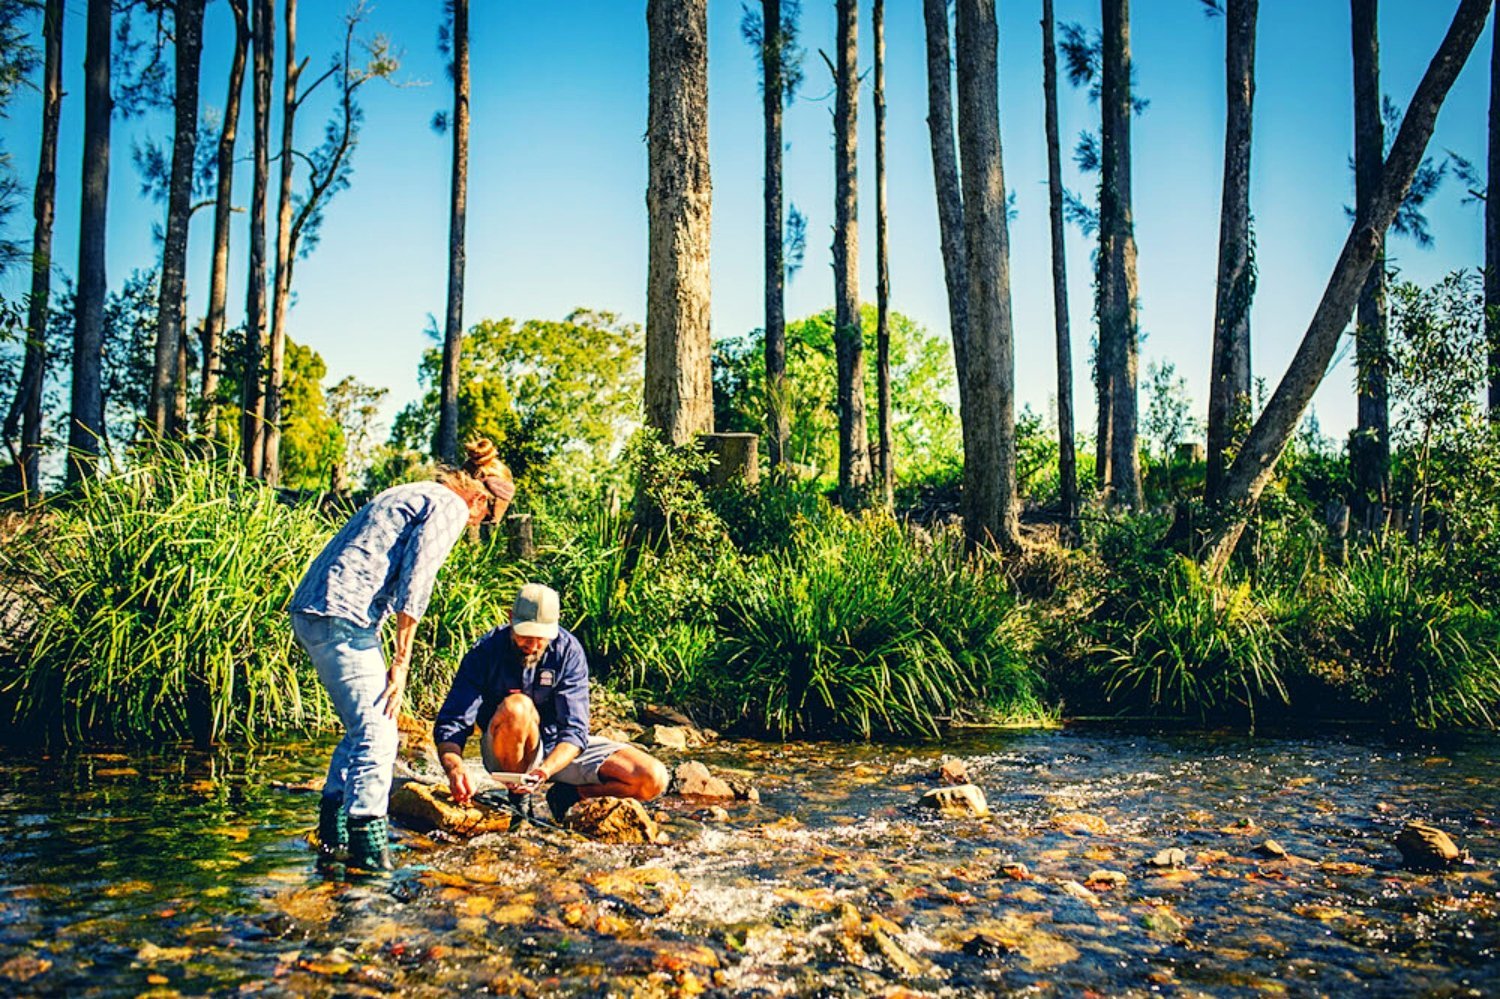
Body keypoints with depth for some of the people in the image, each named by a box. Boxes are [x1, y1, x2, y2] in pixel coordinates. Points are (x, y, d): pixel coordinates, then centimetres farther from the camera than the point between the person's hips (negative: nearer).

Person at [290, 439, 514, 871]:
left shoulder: (408, 495, 26)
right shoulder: (449, 506, -3)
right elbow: (413, 587, -13)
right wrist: (401, 664, -11)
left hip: (311, 611, 10)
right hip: (342, 616, -10)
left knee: (362, 728, 17)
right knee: (377, 733, -8)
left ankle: (334, 836, 22)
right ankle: (367, 848, -9)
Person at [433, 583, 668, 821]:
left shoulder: (568, 651, -14)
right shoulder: (486, 652, -17)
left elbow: (574, 730, -19)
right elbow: (450, 724, -22)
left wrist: (545, 770, -38)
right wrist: (455, 769, -44)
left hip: (561, 749, 2)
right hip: (505, 753, -2)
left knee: (654, 780, -17)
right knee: (517, 706, -38)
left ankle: (568, 794, 3)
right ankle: (516, 797, -14)